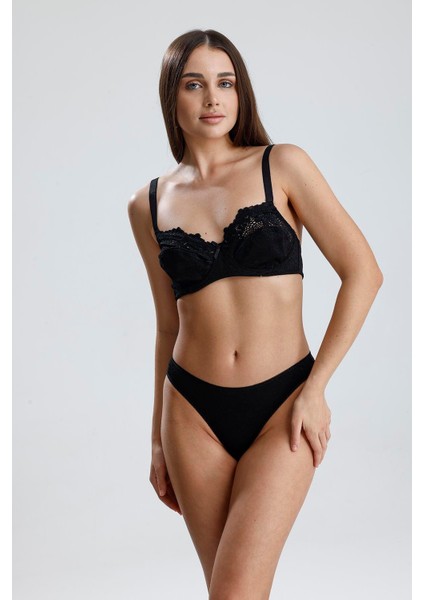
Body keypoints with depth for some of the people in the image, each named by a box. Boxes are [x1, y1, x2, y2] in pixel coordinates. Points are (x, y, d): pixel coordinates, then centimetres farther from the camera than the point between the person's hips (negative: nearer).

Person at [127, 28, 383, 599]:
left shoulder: (282, 165, -3)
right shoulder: (149, 204, 6)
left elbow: (363, 273, -5)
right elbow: (169, 323, 12)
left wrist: (315, 387, -9)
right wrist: (159, 438, 15)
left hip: (281, 407, -3)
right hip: (194, 410, 3)